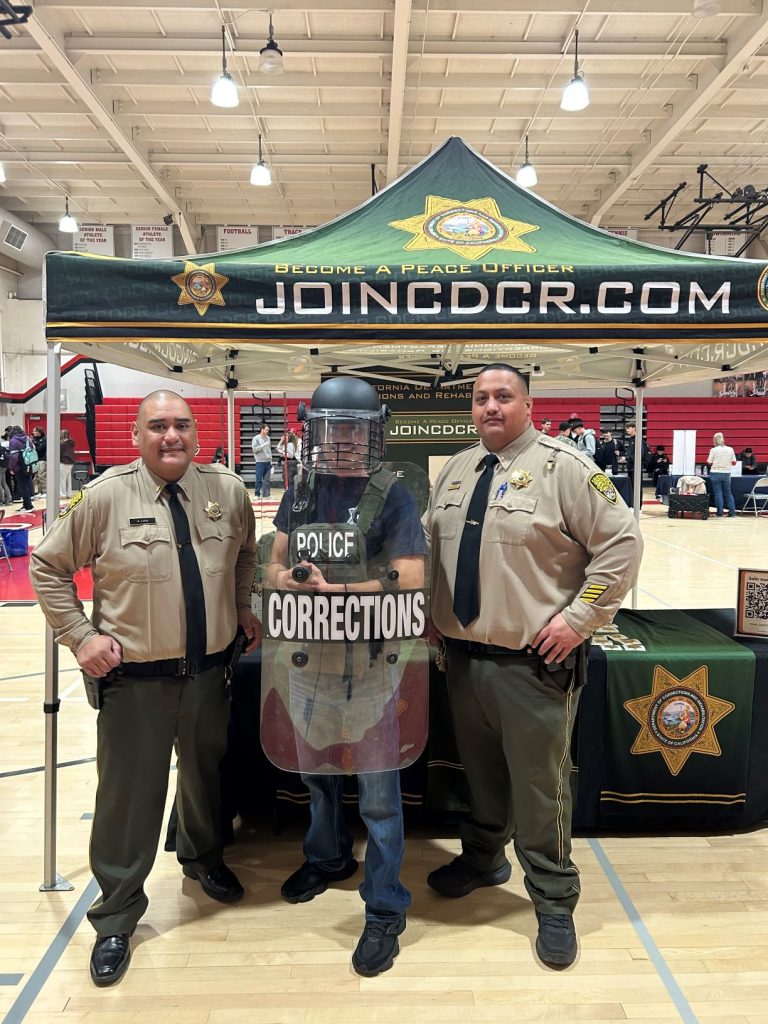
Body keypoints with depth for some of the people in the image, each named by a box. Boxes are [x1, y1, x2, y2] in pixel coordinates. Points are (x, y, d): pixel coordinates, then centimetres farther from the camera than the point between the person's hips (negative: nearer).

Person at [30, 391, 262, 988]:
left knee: (207, 775, 22)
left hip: (209, 670, 3)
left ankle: (204, 858, 51)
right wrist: (80, 636, -7)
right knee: (129, 794, 6)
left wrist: (245, 608, 8)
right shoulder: (104, 497, -10)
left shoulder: (228, 491, -1)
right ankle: (118, 914, 29)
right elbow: (48, 567, -1)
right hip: (134, 678, -3)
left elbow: (247, 554, 17)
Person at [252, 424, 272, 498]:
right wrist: (263, 445, -19)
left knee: (267, 479, 7)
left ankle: (266, 494, 12)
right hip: (260, 462, -5)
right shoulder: (256, 438, -4)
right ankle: (257, 494, 4)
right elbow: (254, 449, -11)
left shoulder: (268, 438, 12)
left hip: (268, 461, 5)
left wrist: (271, 459, 12)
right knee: (258, 479, -2)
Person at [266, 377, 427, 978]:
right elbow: (277, 562, 9)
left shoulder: (391, 495, -12)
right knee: (316, 769, 24)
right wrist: (283, 577, -14)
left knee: (377, 792, 5)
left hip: (369, 662, -5)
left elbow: (410, 581, -17)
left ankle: (386, 911, 23)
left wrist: (335, 589, -23)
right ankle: (328, 858, 50)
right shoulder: (302, 490, 3)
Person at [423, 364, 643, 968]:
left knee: (540, 785, 6)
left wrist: (579, 617, -14)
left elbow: (622, 542, -11)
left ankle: (554, 903, 26)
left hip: (532, 663, -5)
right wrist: (432, 615, 11)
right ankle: (483, 858, 46)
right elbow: (429, 541, 20)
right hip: (462, 656, 6)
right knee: (480, 771, 22)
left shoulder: (563, 467, -9)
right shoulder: (456, 470, 10)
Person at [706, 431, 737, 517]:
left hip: (715, 473, -3)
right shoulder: (730, 449, 0)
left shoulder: (713, 450, -8)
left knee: (718, 493, 3)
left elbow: (709, 463, -5)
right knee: (728, 493, 13)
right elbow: (734, 463, 3)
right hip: (726, 474, 3)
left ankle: (720, 513, 3)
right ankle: (732, 513, 12)